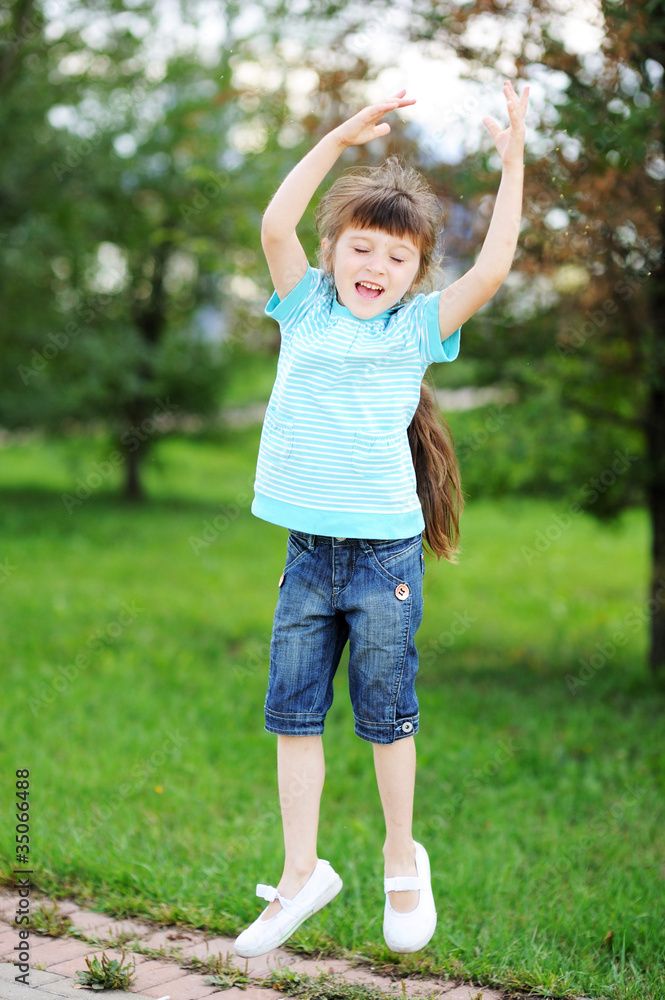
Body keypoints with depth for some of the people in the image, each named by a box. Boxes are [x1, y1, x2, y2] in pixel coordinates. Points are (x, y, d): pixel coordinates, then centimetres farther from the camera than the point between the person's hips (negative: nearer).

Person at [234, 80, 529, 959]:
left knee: (387, 715, 8)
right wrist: (342, 137, -9)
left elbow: (493, 268, -8)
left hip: (386, 551, -2)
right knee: (293, 712, 7)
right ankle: (302, 872, 20)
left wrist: (513, 159, -8)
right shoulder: (306, 309, 7)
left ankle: (402, 859, 29)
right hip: (309, 549, 2)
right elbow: (276, 226, -6)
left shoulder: (419, 328, 4)